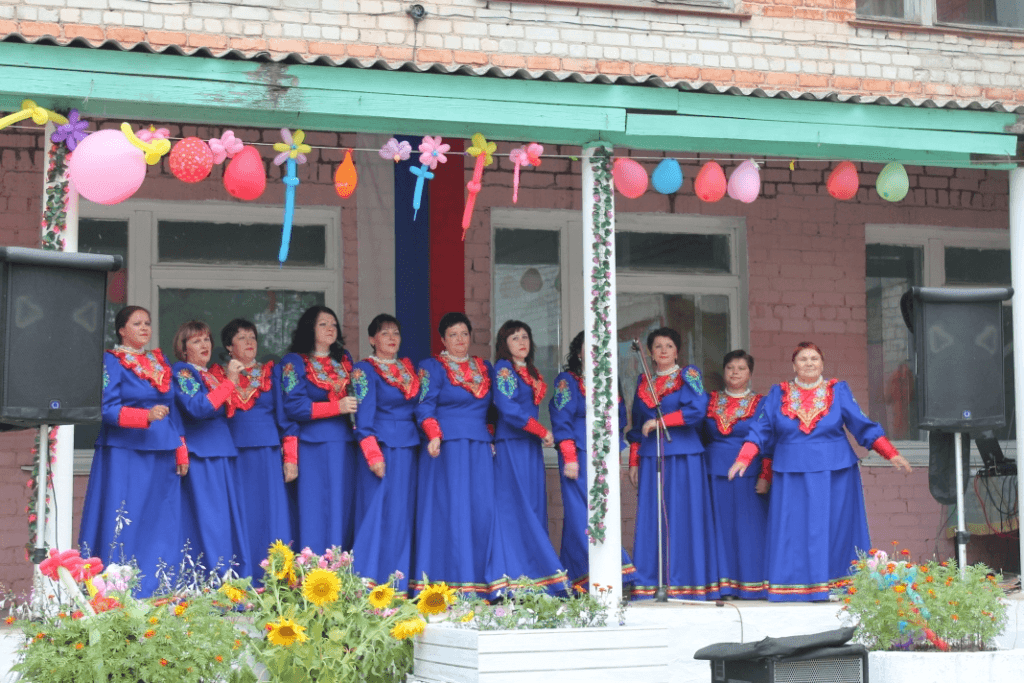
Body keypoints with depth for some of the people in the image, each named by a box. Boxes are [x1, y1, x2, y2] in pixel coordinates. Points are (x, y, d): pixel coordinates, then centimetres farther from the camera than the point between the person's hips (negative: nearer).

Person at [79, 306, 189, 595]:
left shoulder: (160, 361, 16)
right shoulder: (111, 362, -1)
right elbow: (109, 409, -11)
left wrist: (182, 452, 12)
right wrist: (147, 415, -25)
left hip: (162, 457, 6)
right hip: (125, 455, -6)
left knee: (162, 527, 3)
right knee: (123, 528, -8)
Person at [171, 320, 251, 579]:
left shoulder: (212, 375, 20)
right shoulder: (182, 372, -4)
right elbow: (198, 407, -20)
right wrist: (229, 382, -20)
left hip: (222, 455, 8)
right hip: (200, 457, -8)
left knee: (231, 522, 5)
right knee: (207, 523, -9)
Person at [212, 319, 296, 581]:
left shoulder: (271, 373, 11)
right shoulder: (218, 375, 11)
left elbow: (286, 415, 7)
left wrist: (290, 457, 0)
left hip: (267, 454, 0)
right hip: (233, 455, 0)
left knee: (269, 518, -3)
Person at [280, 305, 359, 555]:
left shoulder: (345, 360, 16)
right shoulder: (295, 362, 0)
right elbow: (293, 406, -10)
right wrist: (337, 407, -15)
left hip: (344, 445, 5)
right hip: (312, 447, -5)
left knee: (343, 511, 3)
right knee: (315, 512, -6)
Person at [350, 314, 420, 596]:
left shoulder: (409, 368, 16)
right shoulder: (364, 370, -2)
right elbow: (363, 417, -9)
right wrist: (374, 455, -17)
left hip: (409, 450, 6)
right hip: (383, 450, -6)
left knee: (404, 516, 5)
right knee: (378, 514, -8)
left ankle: (401, 588, 8)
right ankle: (371, 588, -6)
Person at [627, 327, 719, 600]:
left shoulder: (688, 376, 4)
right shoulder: (643, 381, 17)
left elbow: (697, 410, -13)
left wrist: (659, 422, -10)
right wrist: (633, 462, 13)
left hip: (684, 457, -4)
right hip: (651, 457, 4)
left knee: (683, 517, -6)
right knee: (650, 520, -1)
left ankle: (684, 582, -4)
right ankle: (651, 584, 1)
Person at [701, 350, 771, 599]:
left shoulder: (760, 404, 5)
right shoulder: (710, 401, 12)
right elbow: (700, 438, 13)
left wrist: (766, 476, -9)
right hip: (716, 473, 2)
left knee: (749, 528, -2)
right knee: (720, 527, 1)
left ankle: (750, 584, 3)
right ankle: (722, 583, 5)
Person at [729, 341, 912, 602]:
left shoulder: (839, 392, 6)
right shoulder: (778, 395, 8)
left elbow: (864, 427, 4)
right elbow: (761, 430, 5)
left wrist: (891, 454, -4)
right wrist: (744, 458, -9)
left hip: (833, 474, -1)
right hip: (792, 475, 1)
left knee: (833, 529, -1)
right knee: (793, 531, -2)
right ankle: (794, 587, 1)